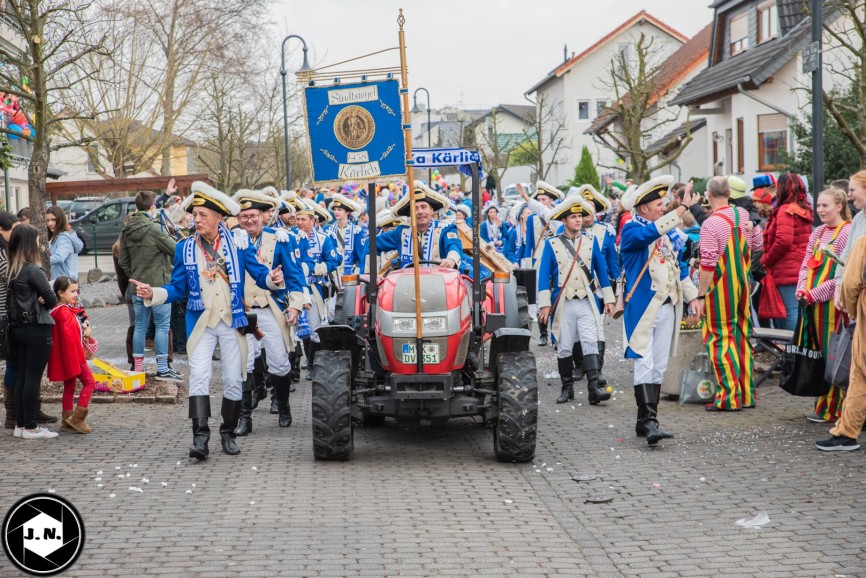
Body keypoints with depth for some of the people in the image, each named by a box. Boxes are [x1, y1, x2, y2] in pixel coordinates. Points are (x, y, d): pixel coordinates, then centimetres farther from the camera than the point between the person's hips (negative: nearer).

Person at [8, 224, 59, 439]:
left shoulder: (10, 270, 6)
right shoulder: (33, 270, -16)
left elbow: (11, 299, 12)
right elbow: (52, 300, -12)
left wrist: (36, 301, 0)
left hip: (17, 328, 7)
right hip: (36, 330, -7)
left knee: (21, 377, 12)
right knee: (33, 378, -1)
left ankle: (20, 424, 17)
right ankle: (30, 427, 3)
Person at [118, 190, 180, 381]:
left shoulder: (126, 231, 7)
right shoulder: (155, 228, -15)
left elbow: (123, 261, 12)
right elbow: (177, 250, -11)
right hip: (159, 285, -6)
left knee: (140, 326, 12)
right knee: (162, 326, 0)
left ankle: (137, 366, 17)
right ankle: (163, 369, 0)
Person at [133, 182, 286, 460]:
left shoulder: (238, 243, 0)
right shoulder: (185, 248, 5)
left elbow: (259, 274, -2)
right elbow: (177, 288, 6)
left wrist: (272, 279, -24)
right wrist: (153, 294, -11)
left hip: (232, 322, 0)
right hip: (201, 323, 0)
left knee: (233, 380, 4)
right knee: (198, 376, -14)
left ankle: (228, 434, 19)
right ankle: (200, 437, -17)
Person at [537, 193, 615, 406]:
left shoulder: (590, 240, 7)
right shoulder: (552, 244, 1)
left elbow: (601, 270, 11)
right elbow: (543, 275, -1)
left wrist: (608, 299, 8)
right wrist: (545, 304, -8)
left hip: (586, 302, 0)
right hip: (563, 304, 0)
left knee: (590, 343, -11)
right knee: (563, 348, 5)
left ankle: (593, 388, -16)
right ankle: (567, 388, 16)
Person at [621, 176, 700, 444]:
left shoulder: (668, 232, 15)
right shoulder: (631, 230, -8)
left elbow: (677, 266, 23)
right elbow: (651, 232, -30)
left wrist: (692, 296, 16)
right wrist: (682, 208, -34)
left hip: (667, 306, 7)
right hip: (643, 306, -7)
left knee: (659, 366, 8)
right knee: (645, 364, -12)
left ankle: (646, 421, 14)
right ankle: (648, 420, -18)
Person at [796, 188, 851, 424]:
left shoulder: (847, 232, -10)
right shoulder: (818, 233, 13)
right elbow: (806, 264, 15)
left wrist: (815, 294, -15)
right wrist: (802, 289, -3)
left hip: (831, 302, -7)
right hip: (813, 302, 7)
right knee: (819, 353, 12)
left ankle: (831, 409, 2)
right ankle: (823, 403, 20)